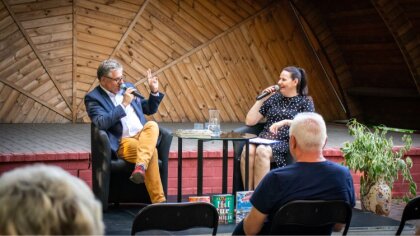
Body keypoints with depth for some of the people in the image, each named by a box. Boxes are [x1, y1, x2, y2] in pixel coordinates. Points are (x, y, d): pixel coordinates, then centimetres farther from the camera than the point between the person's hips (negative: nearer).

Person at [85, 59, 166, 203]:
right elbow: (102, 123, -18)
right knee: (151, 152, -32)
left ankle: (140, 167, -47)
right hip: (122, 142, -5)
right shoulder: (93, 98, 0)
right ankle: (158, 200, -28)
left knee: (152, 125, -29)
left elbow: (149, 110, 26)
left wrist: (154, 92, 8)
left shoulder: (127, 87, 18)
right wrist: (123, 104, -18)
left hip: (144, 136, 5)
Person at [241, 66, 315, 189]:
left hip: (286, 142, -4)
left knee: (262, 151, -37)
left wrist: (285, 122, -17)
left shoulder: (305, 102, 11)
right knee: (248, 150, -33)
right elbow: (249, 121, 17)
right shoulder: (274, 98, 21)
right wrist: (261, 99, 11)